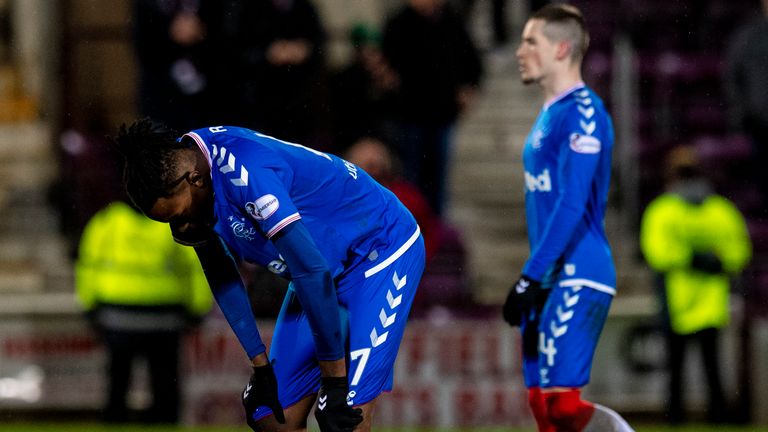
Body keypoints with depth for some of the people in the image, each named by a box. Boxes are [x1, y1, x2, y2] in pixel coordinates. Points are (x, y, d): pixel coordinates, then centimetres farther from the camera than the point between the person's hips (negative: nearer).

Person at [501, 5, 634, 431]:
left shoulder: (582, 112, -12)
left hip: (577, 279, -10)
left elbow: (572, 205, -20)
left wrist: (529, 277, -21)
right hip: (549, 281, 10)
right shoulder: (549, 115, 18)